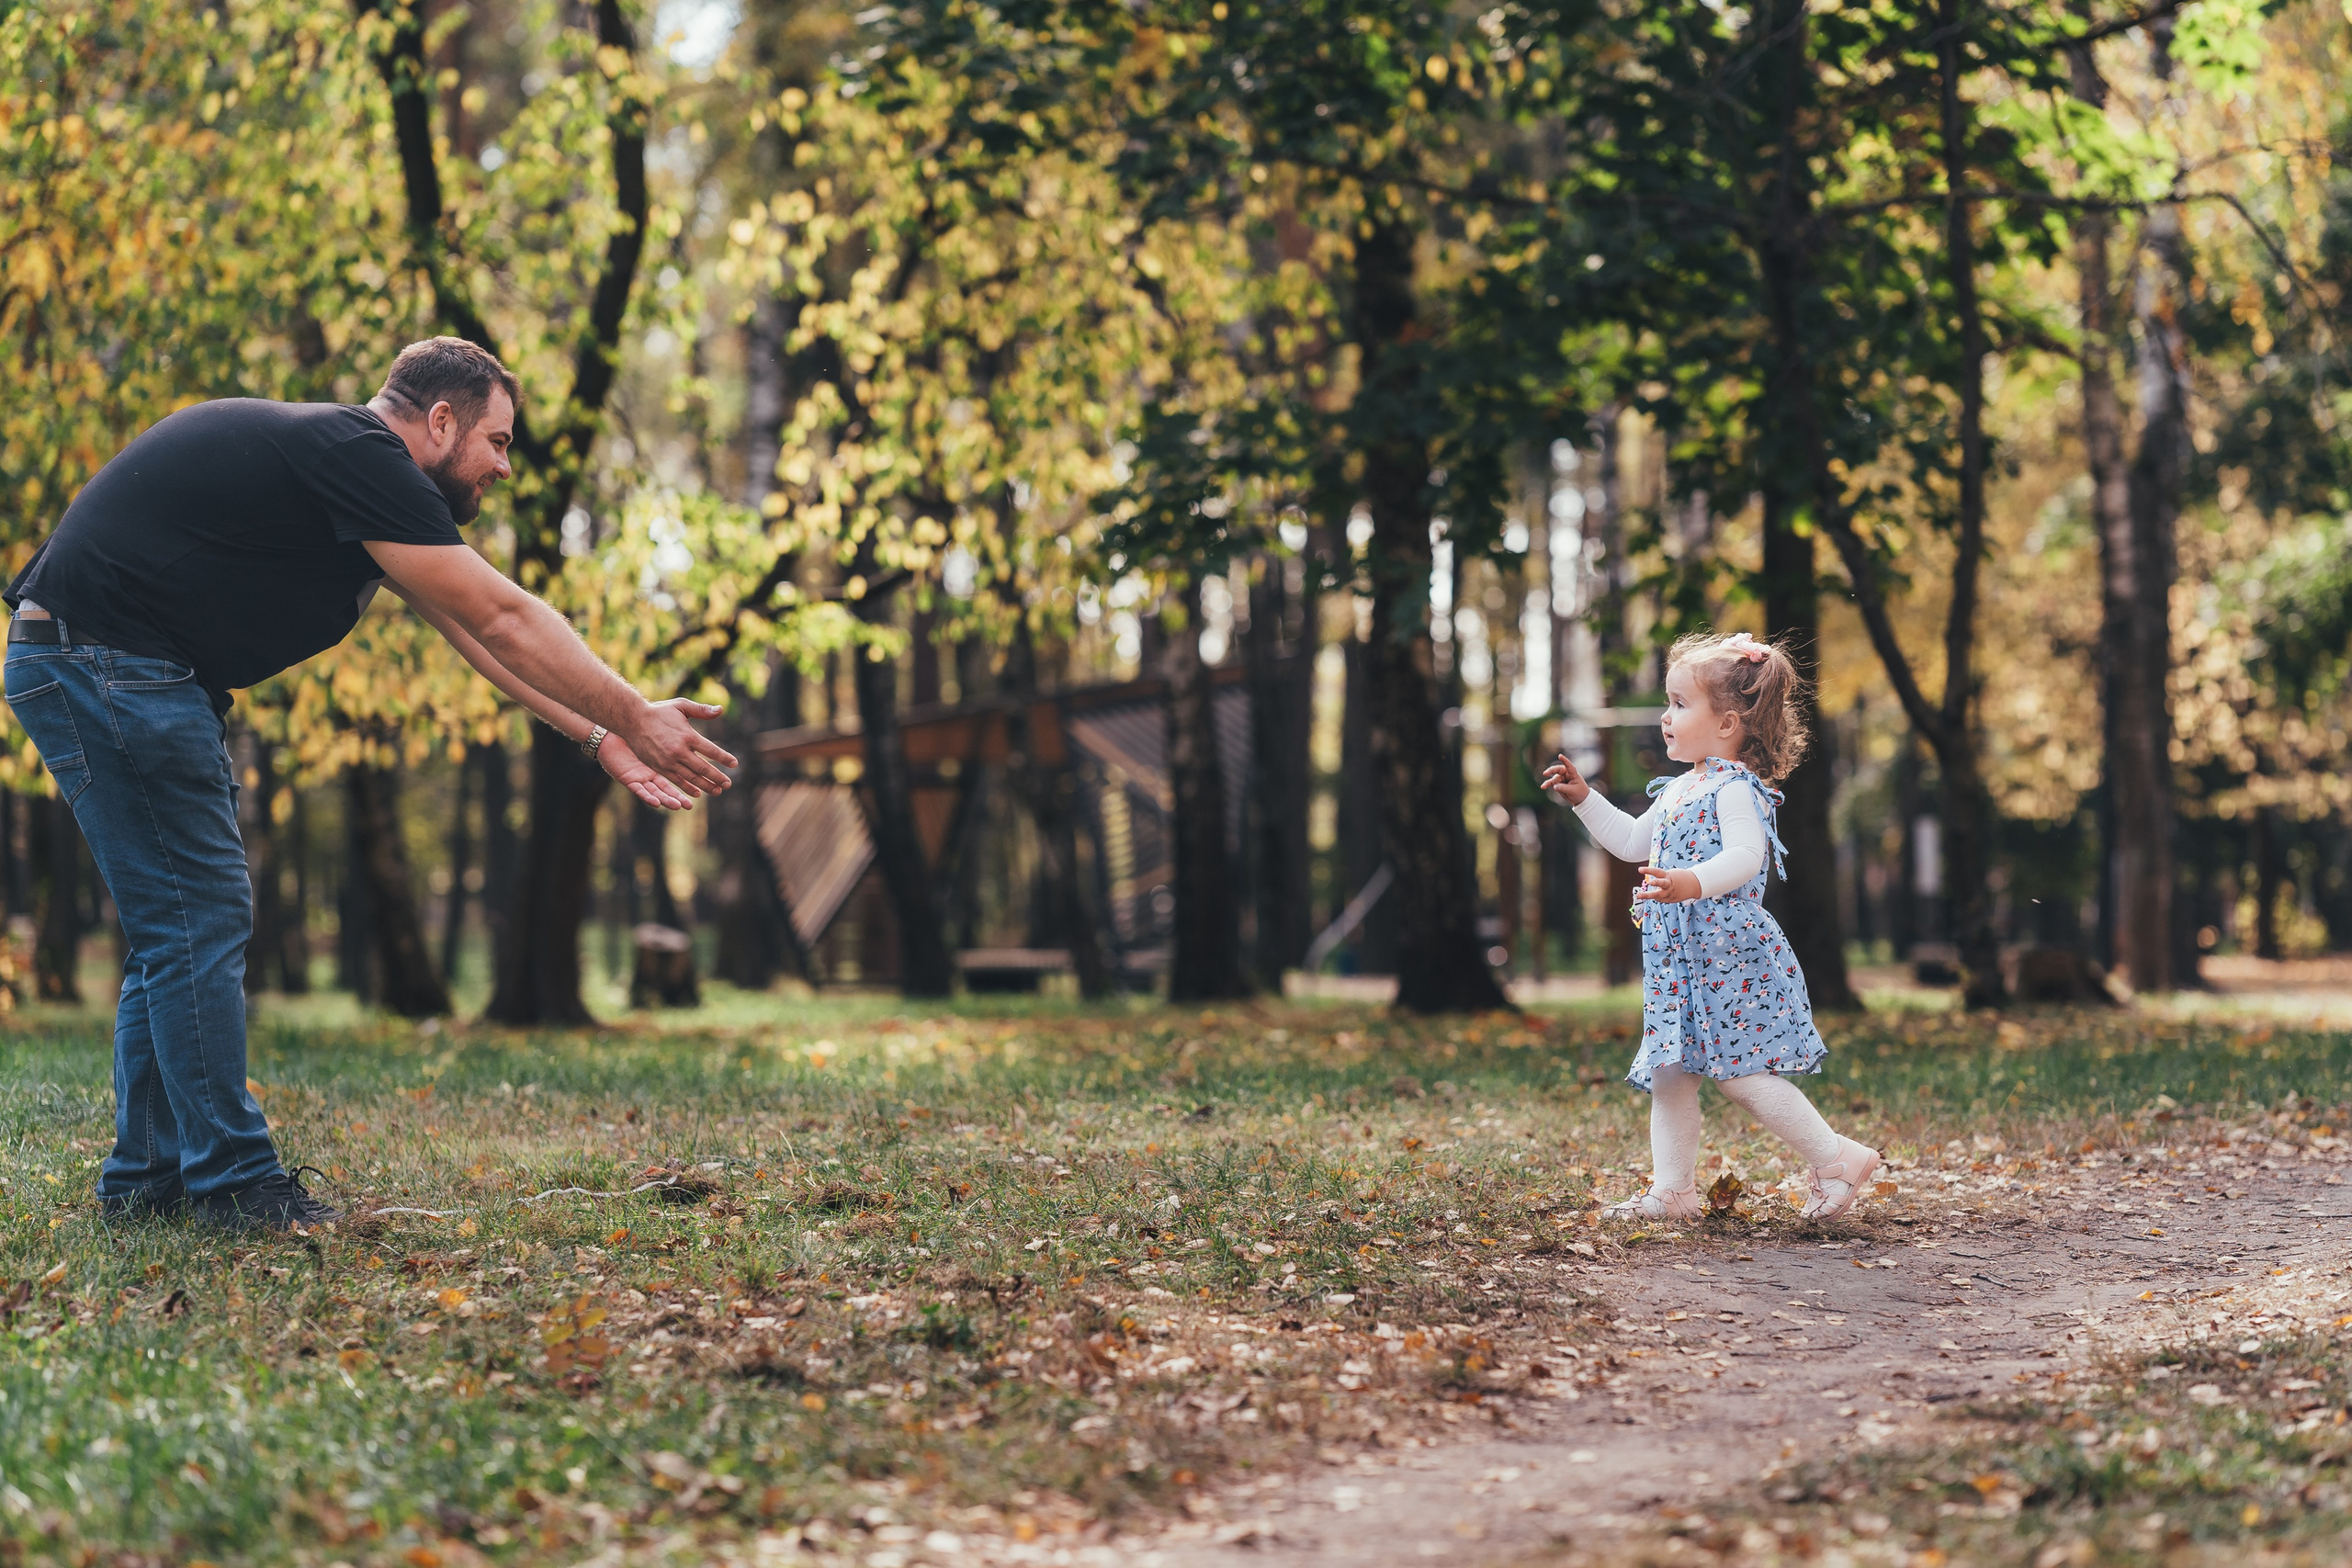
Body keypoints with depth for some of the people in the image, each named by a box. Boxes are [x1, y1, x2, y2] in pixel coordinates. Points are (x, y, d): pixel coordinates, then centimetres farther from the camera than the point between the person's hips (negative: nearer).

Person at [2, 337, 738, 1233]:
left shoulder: (363, 476, 16)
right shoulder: (357, 458, -15)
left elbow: (480, 636, 19)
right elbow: (502, 619, -15)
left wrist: (600, 738, 16)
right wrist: (631, 716, -10)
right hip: (104, 663, -11)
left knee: (185, 925, 13)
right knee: (197, 920, -8)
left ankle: (148, 1177, 18)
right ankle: (233, 1184, -4)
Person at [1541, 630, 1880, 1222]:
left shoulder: (1735, 787, -13)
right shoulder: (1679, 790, 16)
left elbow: (1745, 854, -28)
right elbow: (1635, 841, 30)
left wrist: (1693, 882, -45)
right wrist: (1585, 799, 23)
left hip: (1730, 956, -10)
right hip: (1680, 960, 10)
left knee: (1741, 1073, -11)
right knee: (1670, 1074, 9)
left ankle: (1836, 1158, -1)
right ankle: (1673, 1190, 15)